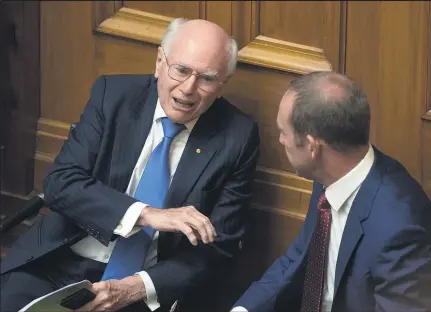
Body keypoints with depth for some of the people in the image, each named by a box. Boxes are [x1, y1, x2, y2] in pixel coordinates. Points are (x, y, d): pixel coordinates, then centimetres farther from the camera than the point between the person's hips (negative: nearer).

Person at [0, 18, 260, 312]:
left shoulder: (237, 137, -5)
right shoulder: (114, 94, -2)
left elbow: (219, 246, -3)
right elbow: (60, 183, -9)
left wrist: (138, 287, -17)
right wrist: (146, 214, -24)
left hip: (151, 287, -1)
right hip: (65, 262, 1)